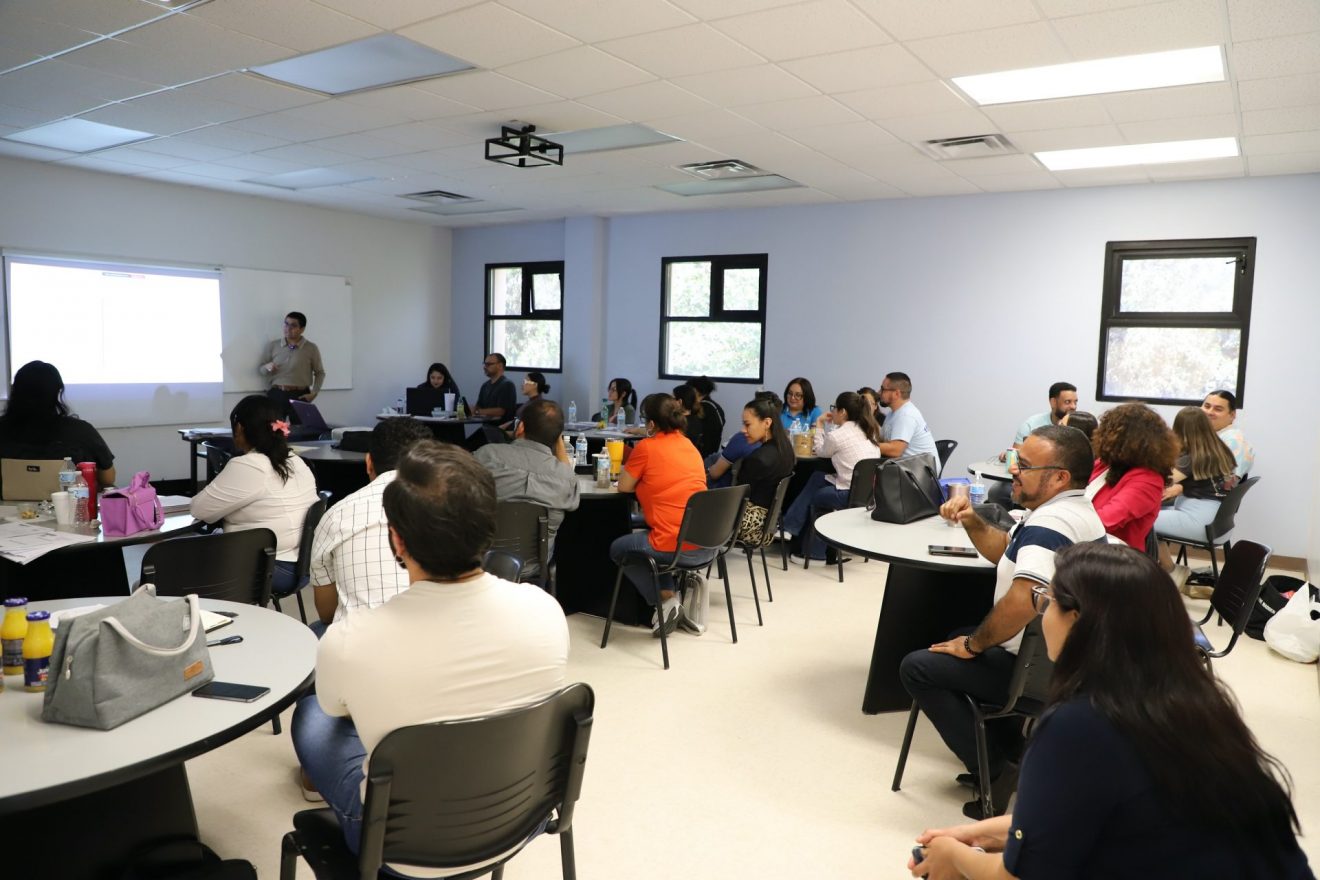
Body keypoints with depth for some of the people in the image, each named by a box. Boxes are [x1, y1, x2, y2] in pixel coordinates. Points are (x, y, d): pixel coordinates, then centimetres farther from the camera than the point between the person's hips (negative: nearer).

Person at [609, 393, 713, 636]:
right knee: (654, 538, 35)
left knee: (618, 549, 21)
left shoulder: (646, 447, -6)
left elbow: (624, 487, 6)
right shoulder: (689, 445, 13)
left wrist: (631, 464, 21)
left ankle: (665, 599, 7)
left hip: (677, 548, -7)